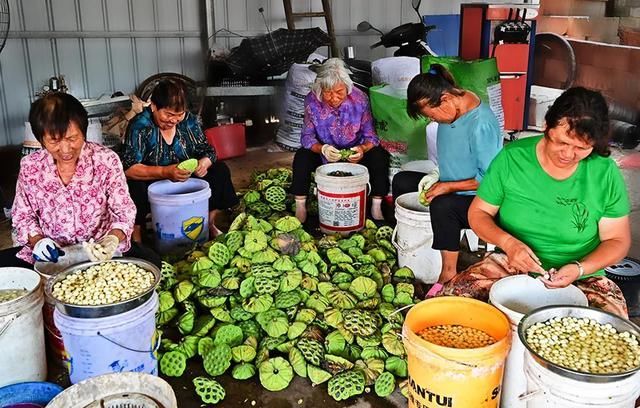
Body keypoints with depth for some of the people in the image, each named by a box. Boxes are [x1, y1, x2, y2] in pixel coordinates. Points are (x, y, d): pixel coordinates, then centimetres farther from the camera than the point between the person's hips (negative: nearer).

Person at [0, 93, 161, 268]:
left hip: (101, 252, -2)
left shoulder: (106, 160, -10)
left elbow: (124, 211, -8)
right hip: (52, 254, 2)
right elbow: (22, 215, 8)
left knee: (150, 261, -27)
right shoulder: (30, 166, -3)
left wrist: (113, 239, -28)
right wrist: (37, 240, -12)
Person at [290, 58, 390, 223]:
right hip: (324, 153, 0)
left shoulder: (360, 99, -18)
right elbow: (307, 136, -15)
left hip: (353, 153, 0)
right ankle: (300, 207, -10)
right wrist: (322, 149, -37)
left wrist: (362, 149, -38)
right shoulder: (312, 101, -19)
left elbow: (370, 136, -15)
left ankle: (376, 208, -10)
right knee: (301, 157, -28)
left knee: (380, 155, -25)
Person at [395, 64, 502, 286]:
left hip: (477, 199, -9)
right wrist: (438, 176, 2)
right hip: (449, 186, 10)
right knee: (401, 181, 7)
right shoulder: (450, 108, -2)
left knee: (441, 206, -37)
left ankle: (449, 273, -24)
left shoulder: (480, 125, -28)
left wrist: (448, 186, -22)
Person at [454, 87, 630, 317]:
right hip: (511, 268, 0)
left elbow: (617, 240, 1)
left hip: (581, 279, 0)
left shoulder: (605, 173, -6)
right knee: (453, 297, -23)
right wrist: (507, 242, -20)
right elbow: (478, 213, 0)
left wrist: (580, 269, -18)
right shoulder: (511, 158, -7)